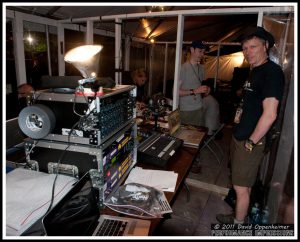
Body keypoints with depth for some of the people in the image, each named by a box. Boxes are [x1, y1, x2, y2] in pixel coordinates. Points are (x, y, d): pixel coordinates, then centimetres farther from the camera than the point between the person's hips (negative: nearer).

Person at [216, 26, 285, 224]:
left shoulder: (272, 72, -18)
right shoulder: (255, 71, 12)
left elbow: (270, 114, -25)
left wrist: (251, 142, -18)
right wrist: (241, 110, 11)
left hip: (250, 141, -9)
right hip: (240, 136, 9)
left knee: (241, 186, 5)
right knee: (244, 183, 24)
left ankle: (238, 223, 25)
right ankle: (240, 207, 44)